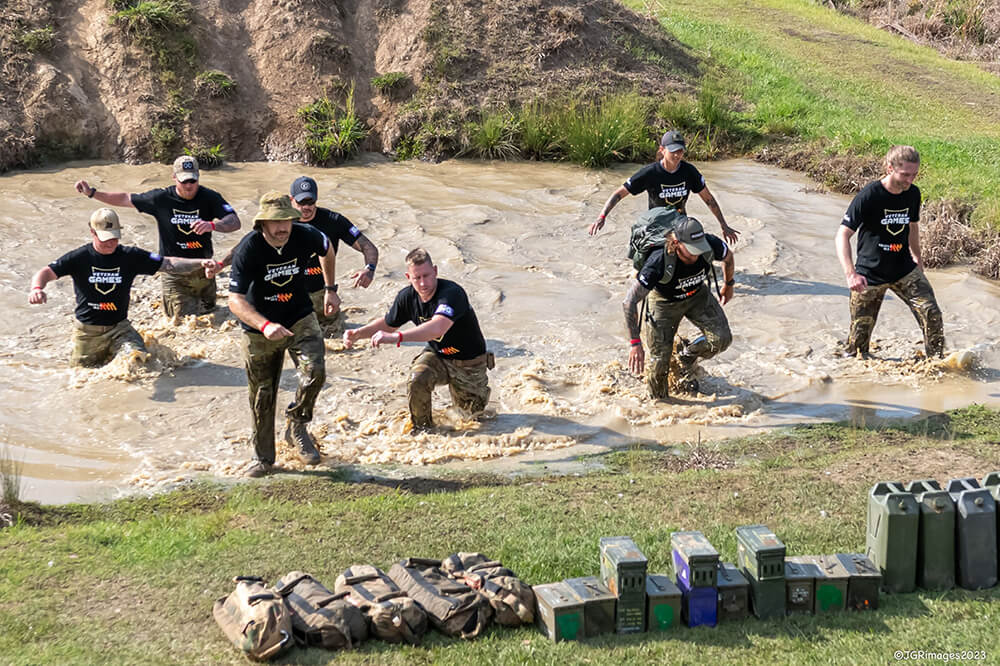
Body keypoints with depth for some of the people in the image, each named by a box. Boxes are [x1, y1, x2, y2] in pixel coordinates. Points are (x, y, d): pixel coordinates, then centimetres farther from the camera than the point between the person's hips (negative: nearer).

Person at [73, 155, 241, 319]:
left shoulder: (209, 198, -8)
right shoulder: (162, 198, -6)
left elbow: (235, 222, -21)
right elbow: (125, 199, 7)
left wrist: (212, 225, -41)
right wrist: (92, 192, 5)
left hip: (203, 271, 2)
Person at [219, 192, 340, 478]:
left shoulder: (306, 236, -16)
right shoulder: (247, 249, -24)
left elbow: (326, 250, 11)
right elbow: (235, 300, -29)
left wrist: (330, 289, 14)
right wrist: (265, 325, -44)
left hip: (300, 317, 1)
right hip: (259, 328, -1)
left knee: (315, 371, -24)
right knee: (262, 396, 8)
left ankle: (296, 424, 3)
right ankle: (263, 458, 27)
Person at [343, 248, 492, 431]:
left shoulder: (452, 293, -34)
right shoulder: (407, 296, -13)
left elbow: (437, 328, -52)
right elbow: (388, 324, 8)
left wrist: (396, 337, -61)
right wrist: (358, 333, -9)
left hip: (470, 362, -4)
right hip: (437, 355, 4)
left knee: (472, 410, 8)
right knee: (416, 380, -28)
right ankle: (422, 429, -2)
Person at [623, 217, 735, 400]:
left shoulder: (711, 245, -31)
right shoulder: (659, 262, -40)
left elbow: (728, 257, -3)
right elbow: (629, 302, -37)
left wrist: (729, 285, 14)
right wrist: (635, 343, -40)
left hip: (697, 295, 3)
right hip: (665, 301, -3)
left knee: (722, 339, -16)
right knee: (660, 361, -8)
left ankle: (687, 357, 15)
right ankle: (658, 401, 24)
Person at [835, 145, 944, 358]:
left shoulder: (913, 193, -2)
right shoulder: (869, 196, -20)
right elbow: (842, 234, -22)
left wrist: (917, 260, 26)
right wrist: (850, 274, -34)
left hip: (904, 269, 4)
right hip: (870, 273, -4)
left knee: (931, 313, -11)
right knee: (860, 328, 2)